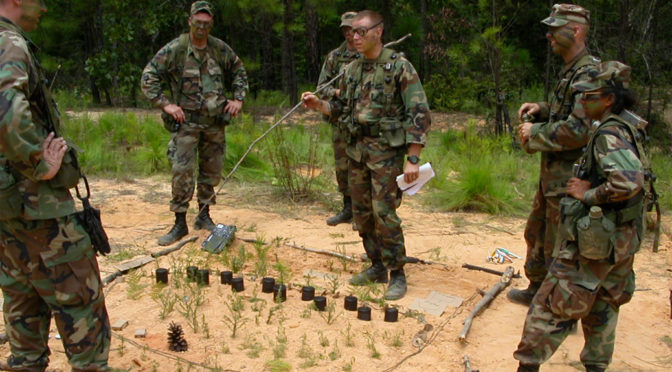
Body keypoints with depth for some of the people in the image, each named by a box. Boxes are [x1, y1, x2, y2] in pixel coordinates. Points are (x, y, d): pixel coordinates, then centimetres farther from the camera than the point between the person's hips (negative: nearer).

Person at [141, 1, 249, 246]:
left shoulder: (221, 49, 4)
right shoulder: (174, 49, -6)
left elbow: (239, 72, 20)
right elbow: (148, 78, -4)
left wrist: (238, 98, 8)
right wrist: (166, 104, -12)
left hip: (215, 121, 4)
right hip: (186, 122, -4)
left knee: (212, 171, 9)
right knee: (182, 171, -8)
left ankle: (204, 216, 24)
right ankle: (180, 223, 1)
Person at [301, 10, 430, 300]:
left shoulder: (399, 67, -10)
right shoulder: (352, 70, 10)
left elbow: (419, 114, -14)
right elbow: (341, 107, 19)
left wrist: (413, 159, -20)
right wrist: (318, 104, -2)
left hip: (386, 151, -7)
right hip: (357, 150, 7)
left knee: (384, 214, -8)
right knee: (362, 213, 11)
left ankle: (397, 275, 7)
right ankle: (377, 267, 26)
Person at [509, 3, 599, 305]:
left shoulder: (589, 74, -20)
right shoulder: (569, 71, 13)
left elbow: (578, 130, -29)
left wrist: (534, 133, -16)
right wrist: (541, 110, 7)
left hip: (568, 180, -10)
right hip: (552, 175, 10)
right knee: (536, 234, 23)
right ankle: (537, 290, 42)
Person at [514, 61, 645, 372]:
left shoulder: (610, 134, -21)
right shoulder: (627, 127, 9)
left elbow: (628, 182, -35)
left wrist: (588, 194, -22)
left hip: (596, 238, -10)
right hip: (621, 239, 10)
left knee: (552, 303, -1)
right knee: (602, 306, 21)